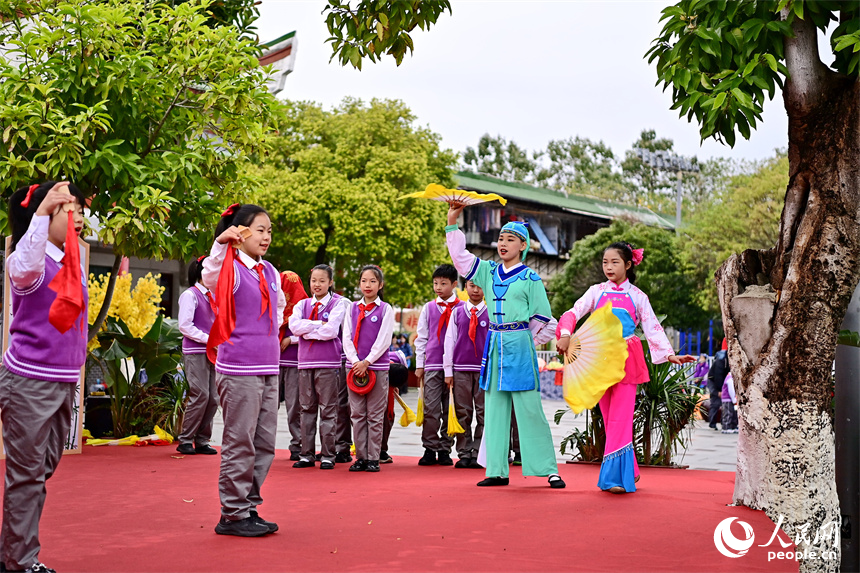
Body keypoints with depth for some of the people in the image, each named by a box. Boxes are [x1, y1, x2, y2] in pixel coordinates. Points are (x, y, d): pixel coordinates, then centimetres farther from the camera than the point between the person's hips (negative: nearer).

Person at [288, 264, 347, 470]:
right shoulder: (302, 304, 13)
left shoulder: (338, 303, 1)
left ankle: (328, 455, 3)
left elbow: (331, 330, -13)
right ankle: (307, 454, 12)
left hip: (328, 362, -4)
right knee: (307, 409, 7)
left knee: (328, 410, -2)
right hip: (305, 362, 4)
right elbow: (294, 326, -5)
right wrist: (319, 324, -10)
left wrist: (307, 330, -5)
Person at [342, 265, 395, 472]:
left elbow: (383, 340, -6)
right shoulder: (352, 308, 9)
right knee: (357, 414, 4)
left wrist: (367, 362, -13)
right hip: (355, 366, 3)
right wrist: (356, 362, -9)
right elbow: (347, 337, 4)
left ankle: (373, 458, 5)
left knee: (375, 415, 0)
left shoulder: (385, 309, 1)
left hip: (378, 366, -3)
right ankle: (360, 457, 10)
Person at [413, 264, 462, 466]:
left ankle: (445, 450, 11)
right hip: (432, 365, 1)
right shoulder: (429, 308, 11)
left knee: (450, 409, 2)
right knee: (431, 408, -4)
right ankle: (430, 449, 5)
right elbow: (421, 338, 13)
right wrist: (419, 365, 8)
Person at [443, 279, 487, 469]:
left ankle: (478, 454, 5)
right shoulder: (457, 312, 8)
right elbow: (449, 340, 8)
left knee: (483, 413, -1)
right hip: (461, 369, 1)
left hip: (484, 369, -1)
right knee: (462, 413, 3)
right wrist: (448, 371, 4)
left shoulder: (491, 313, 4)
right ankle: (464, 454, 10)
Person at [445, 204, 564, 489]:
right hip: (494, 343, 5)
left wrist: (527, 342, 1)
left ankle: (549, 470, -1)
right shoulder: (489, 271, 11)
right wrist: (452, 222, 6)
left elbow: (542, 318, 2)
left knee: (529, 409, -7)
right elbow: (459, 256, 11)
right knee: (495, 409, 6)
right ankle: (497, 471, 11)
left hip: (519, 344, -5)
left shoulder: (530, 278, -1)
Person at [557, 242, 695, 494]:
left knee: (620, 418, -11)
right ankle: (629, 471, 16)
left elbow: (652, 328, 7)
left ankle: (616, 475, -10)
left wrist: (669, 354, -3)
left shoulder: (637, 296, 7)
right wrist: (565, 335, -19)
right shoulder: (596, 292, 10)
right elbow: (573, 313, 0)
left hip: (626, 360, -2)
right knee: (610, 420, 5)